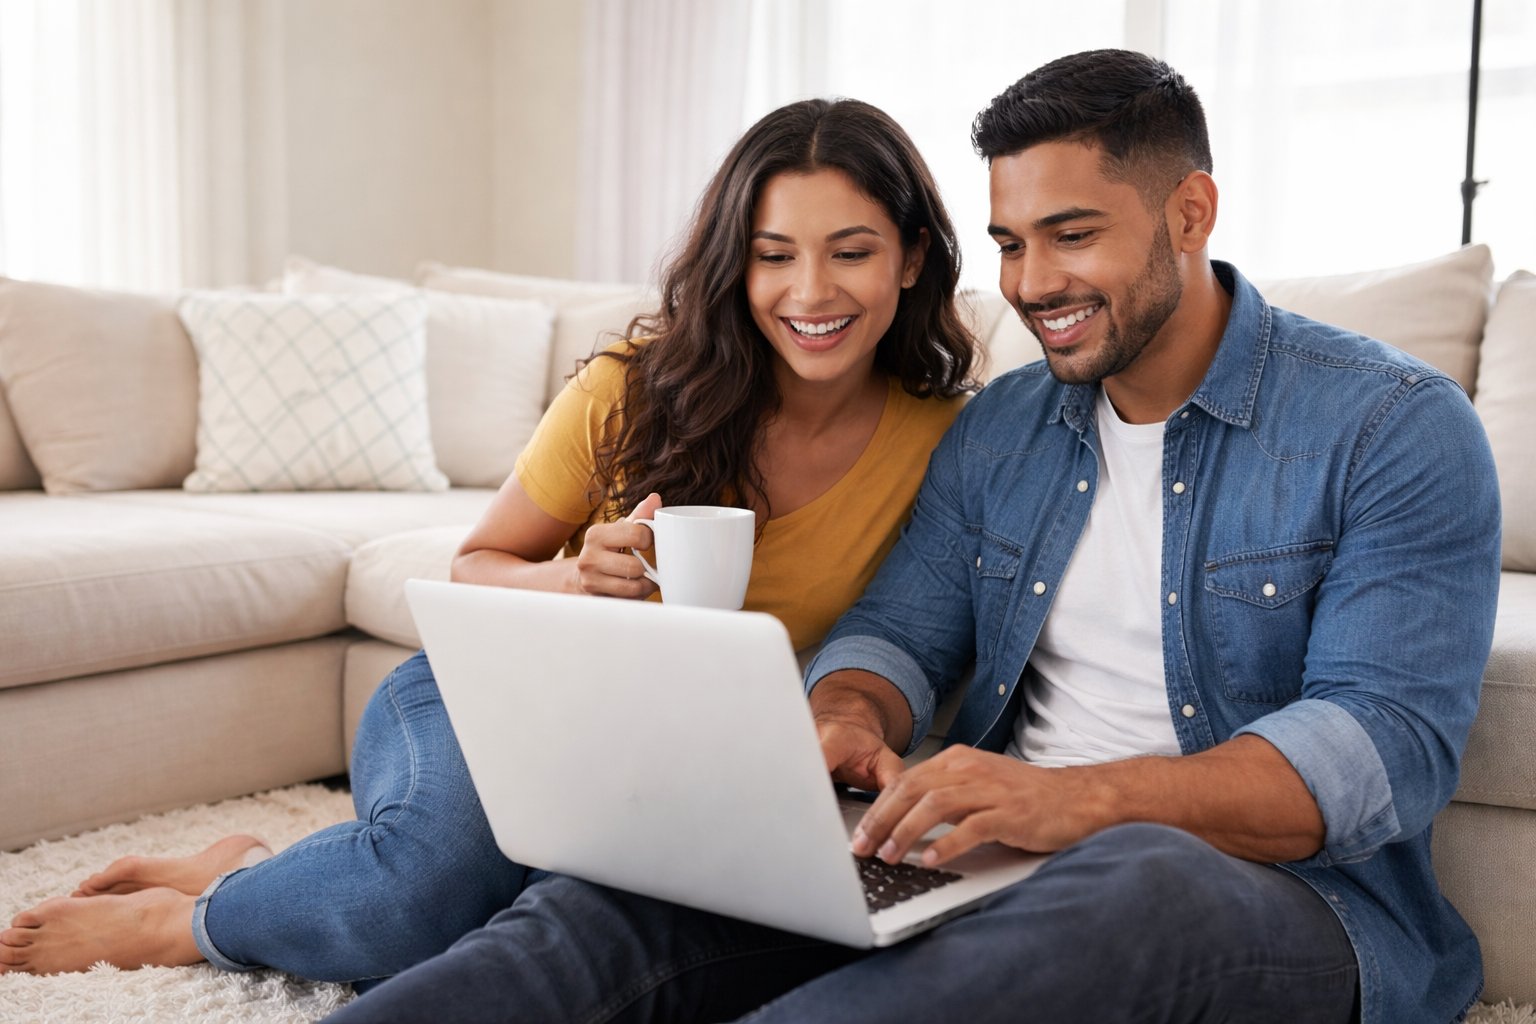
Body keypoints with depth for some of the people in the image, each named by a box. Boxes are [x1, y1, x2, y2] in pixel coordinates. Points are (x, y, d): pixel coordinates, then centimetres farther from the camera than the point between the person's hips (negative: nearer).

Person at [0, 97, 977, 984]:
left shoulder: (943, 441, -8)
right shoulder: (634, 385, -11)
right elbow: (474, 566, 0)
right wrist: (573, 581, -20)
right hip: (500, 695, -1)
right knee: (438, 869, -35)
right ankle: (211, 902, -2)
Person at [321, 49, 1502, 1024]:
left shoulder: (1397, 429, -4)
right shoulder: (997, 429, 14)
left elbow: (1392, 740, -15)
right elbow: (897, 627, 12)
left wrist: (1077, 798, -31)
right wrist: (848, 722, -15)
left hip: (1283, 888, -4)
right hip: (990, 858, 5)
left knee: (1136, 884, -41)